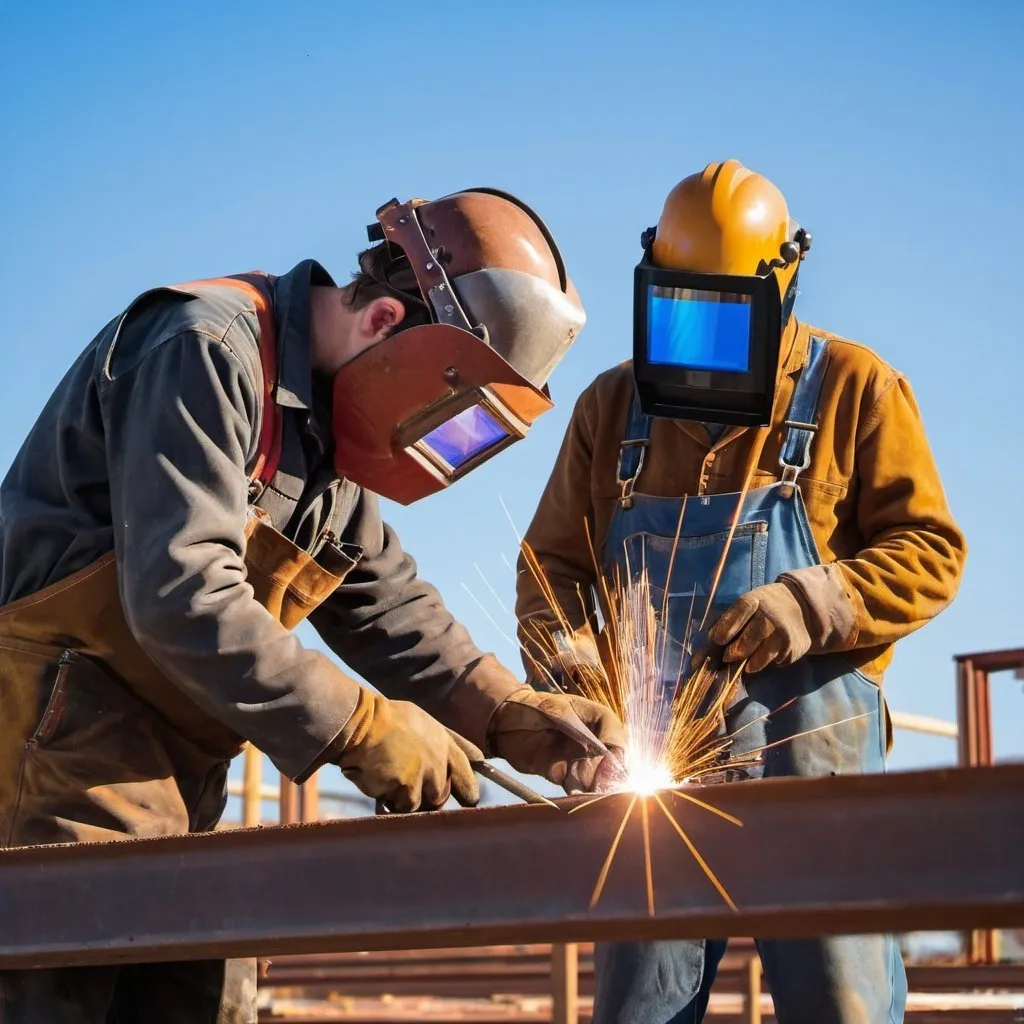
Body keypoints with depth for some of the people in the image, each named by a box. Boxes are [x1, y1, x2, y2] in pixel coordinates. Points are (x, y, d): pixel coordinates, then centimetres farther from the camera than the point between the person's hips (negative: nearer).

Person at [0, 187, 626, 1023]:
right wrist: (362, 729, -21)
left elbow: (383, 604, 18)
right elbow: (181, 595, -26)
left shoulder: (326, 423, 14)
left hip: (173, 795, 10)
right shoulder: (208, 352, -16)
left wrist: (511, 717, 3)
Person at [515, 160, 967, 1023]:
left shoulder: (854, 390, 2)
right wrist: (560, 647, -8)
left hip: (808, 746, -3)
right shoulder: (614, 406, 11)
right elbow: (553, 563, 14)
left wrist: (815, 606, -17)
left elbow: (931, 551, 0)